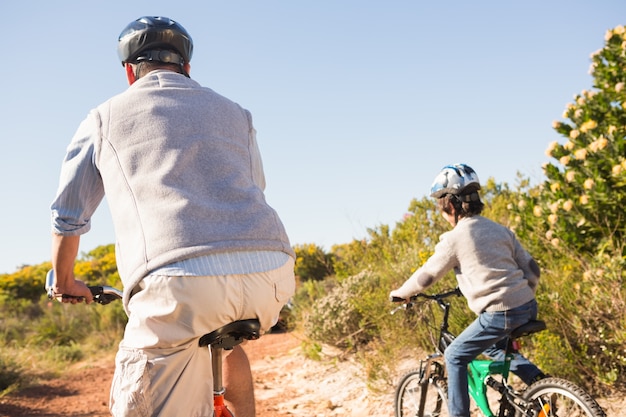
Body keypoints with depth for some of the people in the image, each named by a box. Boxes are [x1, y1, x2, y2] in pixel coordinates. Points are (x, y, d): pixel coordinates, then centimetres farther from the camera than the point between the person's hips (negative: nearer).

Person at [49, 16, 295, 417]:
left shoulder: (105, 117, 22)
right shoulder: (235, 112, 29)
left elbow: (67, 218, 28)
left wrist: (65, 283, 46)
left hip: (178, 278, -4)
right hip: (271, 269, 4)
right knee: (227, 337, 36)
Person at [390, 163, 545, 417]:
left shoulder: (454, 238, -7)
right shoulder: (501, 230, 13)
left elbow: (426, 276, 0)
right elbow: (532, 269, 14)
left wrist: (401, 293, 17)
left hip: (499, 315, -7)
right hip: (528, 308, 7)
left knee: (455, 356, 13)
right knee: (493, 345, 33)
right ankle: (536, 378, 16)